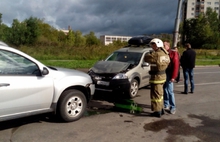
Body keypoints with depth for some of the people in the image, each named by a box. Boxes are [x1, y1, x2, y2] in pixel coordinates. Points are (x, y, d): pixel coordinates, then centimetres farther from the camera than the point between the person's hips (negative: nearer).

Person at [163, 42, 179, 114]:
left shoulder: (173, 53, -4)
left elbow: (176, 66, -10)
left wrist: (173, 76, -15)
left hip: (169, 75, -5)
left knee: (170, 91, -4)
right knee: (164, 91, 11)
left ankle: (173, 107, 6)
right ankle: (166, 105, 23)